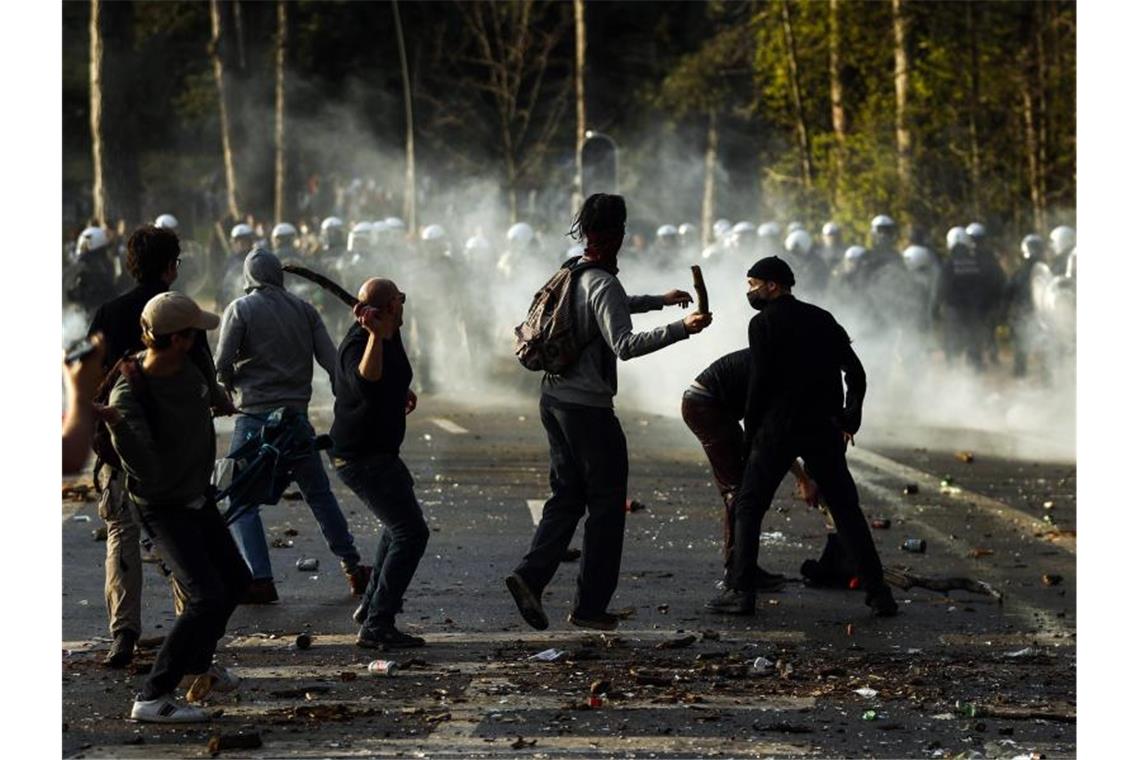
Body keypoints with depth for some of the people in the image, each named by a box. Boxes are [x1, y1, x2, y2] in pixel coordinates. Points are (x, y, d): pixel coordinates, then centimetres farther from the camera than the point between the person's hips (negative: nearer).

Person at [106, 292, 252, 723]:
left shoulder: (186, 368, -7)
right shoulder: (129, 394, -31)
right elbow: (147, 469, -41)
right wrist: (116, 425, -54)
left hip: (197, 497, 9)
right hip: (162, 507, -9)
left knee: (235, 580, 22)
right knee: (207, 596, -21)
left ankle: (197, 662, 43)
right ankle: (152, 699, -17)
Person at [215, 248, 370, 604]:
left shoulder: (240, 310, -2)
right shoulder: (304, 310, 8)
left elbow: (223, 365, -7)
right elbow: (331, 362, 3)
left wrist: (232, 386, 13)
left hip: (255, 416, -4)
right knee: (319, 494, 18)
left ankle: (259, 579, -9)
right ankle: (352, 566, 19)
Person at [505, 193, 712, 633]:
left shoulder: (572, 275, 11)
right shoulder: (604, 285, -16)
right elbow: (625, 345, -27)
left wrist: (659, 301, 40)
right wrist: (681, 329, -30)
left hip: (554, 399, 8)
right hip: (588, 407, -8)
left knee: (567, 496, 14)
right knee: (607, 503, 2)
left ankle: (531, 575, -4)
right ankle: (590, 605, 3)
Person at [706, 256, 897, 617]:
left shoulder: (763, 323, -5)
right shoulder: (822, 319, 12)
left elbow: (760, 382, -11)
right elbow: (856, 373, 10)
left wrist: (750, 432, -1)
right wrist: (850, 418, 21)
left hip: (778, 428, -5)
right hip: (823, 429, 5)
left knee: (748, 507, 4)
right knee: (845, 509, 10)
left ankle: (741, 591, -6)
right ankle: (877, 593, 4)